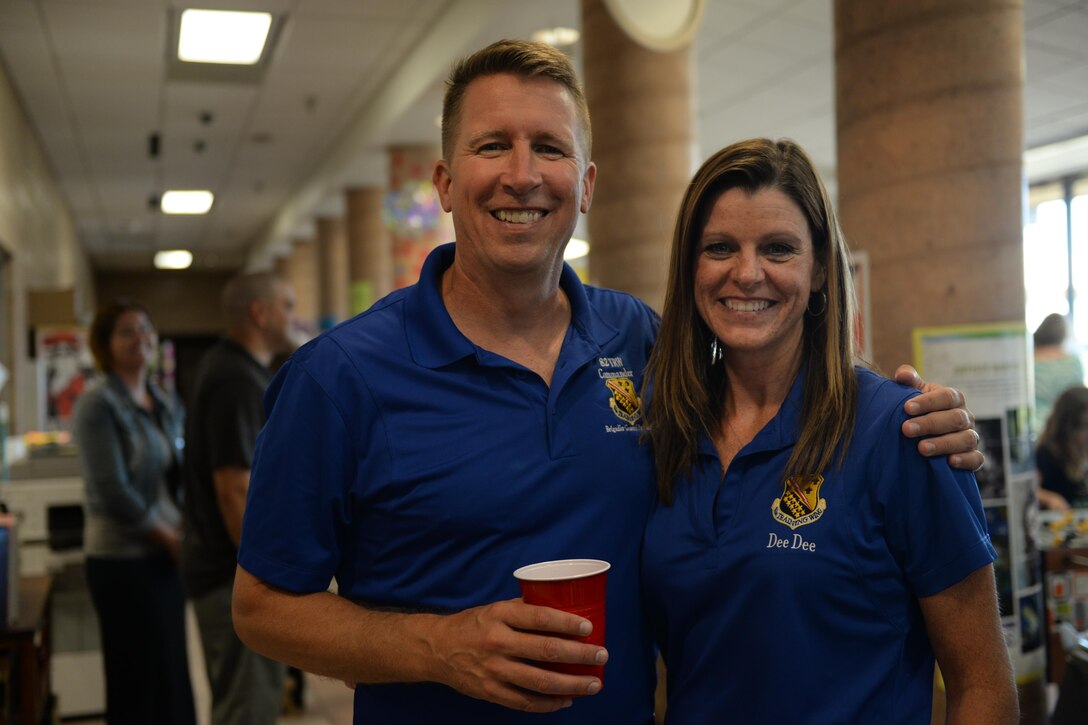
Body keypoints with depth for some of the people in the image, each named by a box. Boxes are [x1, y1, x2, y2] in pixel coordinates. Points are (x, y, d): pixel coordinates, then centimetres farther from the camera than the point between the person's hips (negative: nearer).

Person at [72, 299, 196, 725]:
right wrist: (170, 538, -11)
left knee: (173, 672, 13)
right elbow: (112, 491, -17)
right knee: (142, 677, 2)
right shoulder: (98, 405, -11)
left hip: (167, 557, 7)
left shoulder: (167, 406, 10)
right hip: (124, 559, -6)